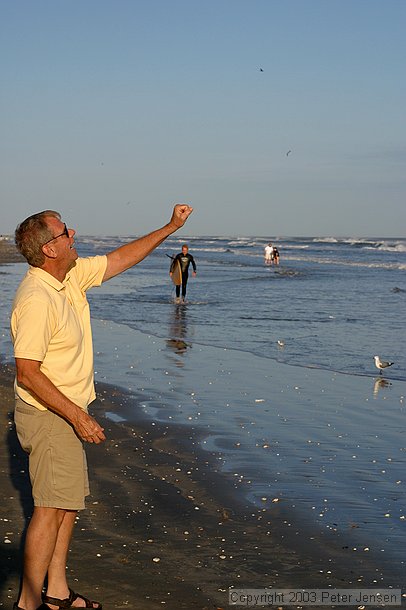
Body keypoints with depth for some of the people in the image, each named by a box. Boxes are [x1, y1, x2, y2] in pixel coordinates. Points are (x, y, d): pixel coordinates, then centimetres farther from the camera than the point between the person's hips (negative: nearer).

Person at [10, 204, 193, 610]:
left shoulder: (71, 276, 3)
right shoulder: (37, 300, -25)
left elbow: (120, 259, 17)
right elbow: (27, 373, -27)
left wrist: (170, 228, 16)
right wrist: (77, 416, -26)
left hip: (67, 413, 10)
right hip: (49, 416, -10)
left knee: (69, 501, 15)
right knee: (51, 509, -5)